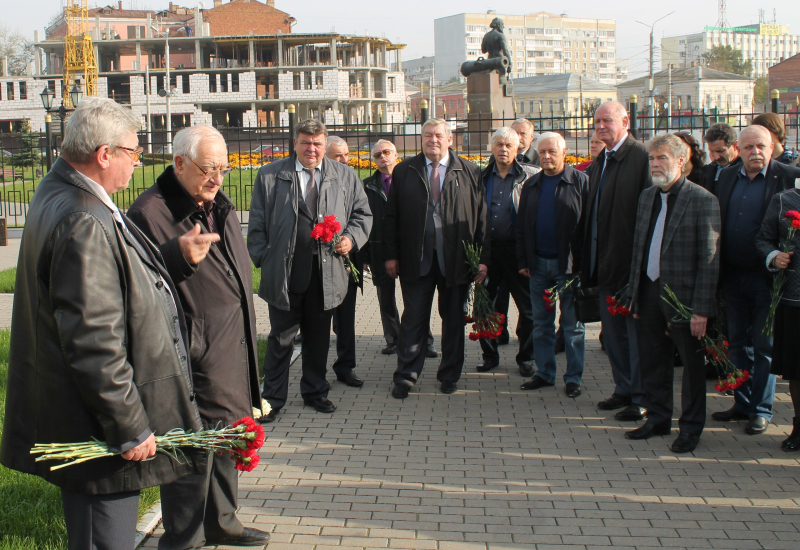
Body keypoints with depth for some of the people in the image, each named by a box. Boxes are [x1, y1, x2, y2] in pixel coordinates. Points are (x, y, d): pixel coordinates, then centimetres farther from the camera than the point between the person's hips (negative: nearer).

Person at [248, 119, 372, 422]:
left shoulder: (345, 176, 8)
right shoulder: (270, 176, 3)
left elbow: (363, 214, 14)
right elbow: (257, 224, 5)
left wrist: (351, 238, -4)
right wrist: (262, 260, -2)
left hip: (326, 273, 2)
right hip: (284, 271, -2)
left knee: (319, 336, 14)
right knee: (280, 338, 5)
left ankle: (315, 391, 30)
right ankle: (273, 397, 17)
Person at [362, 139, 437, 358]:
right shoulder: (368, 186, 6)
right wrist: (366, 254, -2)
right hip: (380, 250, 2)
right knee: (386, 299, 9)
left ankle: (425, 342, 10)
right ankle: (393, 340, 22)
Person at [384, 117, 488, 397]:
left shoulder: (470, 173, 2)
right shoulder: (404, 172, 6)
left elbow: (482, 217, 0)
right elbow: (391, 216, 6)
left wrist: (483, 257, -6)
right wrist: (391, 255, 0)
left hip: (456, 259, 0)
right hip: (416, 259, 0)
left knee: (453, 319, 10)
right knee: (413, 319, 3)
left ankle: (449, 375, 25)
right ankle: (405, 377, 13)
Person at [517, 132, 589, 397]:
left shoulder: (580, 181, -3)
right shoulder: (531, 185, 11)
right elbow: (522, 225, 12)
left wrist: (582, 262, -12)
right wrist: (522, 261, 5)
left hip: (568, 264, -5)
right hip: (538, 264, 5)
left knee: (572, 324, 3)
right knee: (541, 323, 10)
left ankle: (573, 377, 10)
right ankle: (544, 373, 20)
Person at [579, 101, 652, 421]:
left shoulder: (641, 157, -13)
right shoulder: (602, 161, 14)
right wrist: (590, 262, 12)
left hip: (632, 262, -8)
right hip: (606, 263, 8)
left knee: (637, 332, 1)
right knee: (612, 332, 16)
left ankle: (642, 398, 11)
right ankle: (624, 389, 29)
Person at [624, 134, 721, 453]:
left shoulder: (703, 201, -11)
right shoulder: (647, 197, 10)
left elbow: (709, 260, -13)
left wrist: (702, 309, -16)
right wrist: (635, 294, 10)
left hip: (683, 296, -6)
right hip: (650, 293, 6)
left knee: (691, 364, 6)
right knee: (652, 360, 14)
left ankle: (691, 427, 20)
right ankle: (658, 419, 29)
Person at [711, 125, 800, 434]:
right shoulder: (727, 178, 9)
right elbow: (716, 223, 11)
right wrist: (718, 270, 5)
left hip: (766, 276, -5)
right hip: (733, 275, 5)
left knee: (764, 345, 4)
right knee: (737, 342, 14)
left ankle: (761, 410, 15)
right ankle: (742, 403, 26)